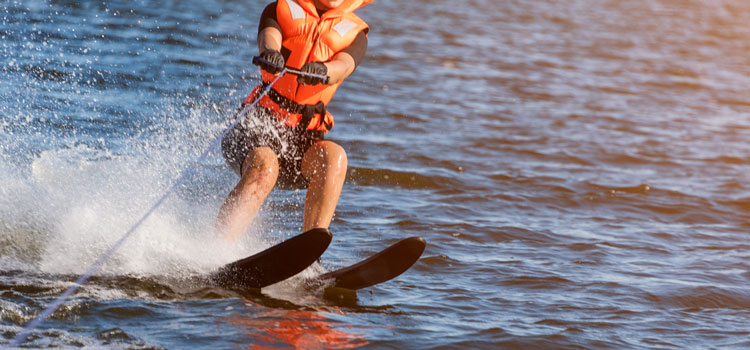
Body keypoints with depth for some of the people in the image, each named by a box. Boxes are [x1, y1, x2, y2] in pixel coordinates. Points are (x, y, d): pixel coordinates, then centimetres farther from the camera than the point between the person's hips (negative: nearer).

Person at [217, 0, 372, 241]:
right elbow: (269, 36, -13)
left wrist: (321, 70, -35)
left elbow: (343, 66, -9)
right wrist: (270, 53, -39)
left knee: (334, 156, -30)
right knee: (264, 167, -33)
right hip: (261, 123, -2)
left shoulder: (354, 33, 13)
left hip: (304, 136, 2)